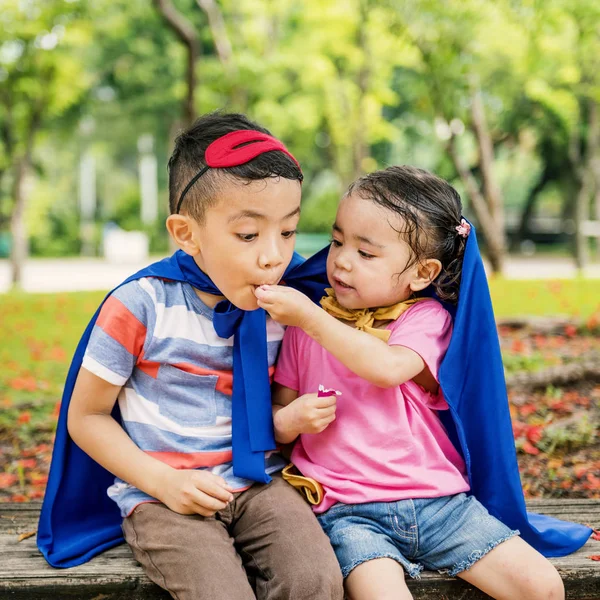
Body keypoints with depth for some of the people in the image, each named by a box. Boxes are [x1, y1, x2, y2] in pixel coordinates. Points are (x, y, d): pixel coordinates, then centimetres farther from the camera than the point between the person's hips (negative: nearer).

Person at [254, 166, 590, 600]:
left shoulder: (427, 318, 1)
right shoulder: (308, 326, 8)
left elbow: (387, 368, -22)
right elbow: (277, 420, 11)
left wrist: (307, 315, -24)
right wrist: (290, 420, -13)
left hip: (440, 501, 1)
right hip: (351, 512, -1)